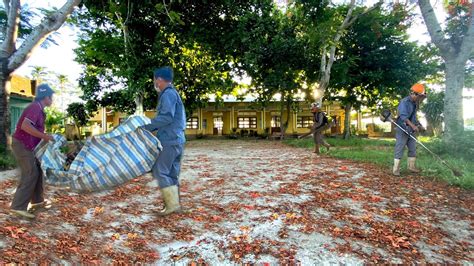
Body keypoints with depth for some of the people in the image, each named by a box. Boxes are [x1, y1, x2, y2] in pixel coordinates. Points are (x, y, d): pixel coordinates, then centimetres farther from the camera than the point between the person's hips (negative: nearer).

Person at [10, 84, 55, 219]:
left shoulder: (38, 109, 14)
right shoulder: (35, 107, -17)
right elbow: (25, 126, -30)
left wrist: (45, 136, 10)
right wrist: (44, 136, -24)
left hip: (26, 145, 10)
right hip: (21, 144, -10)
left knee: (37, 171, 14)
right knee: (30, 173, -11)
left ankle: (37, 201, 23)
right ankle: (18, 206, -9)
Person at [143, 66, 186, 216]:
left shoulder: (168, 94, -11)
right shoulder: (173, 93, 20)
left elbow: (166, 117, -22)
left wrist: (147, 127, -14)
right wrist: (152, 127, 15)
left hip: (169, 141, -10)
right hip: (177, 140, 10)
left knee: (160, 171, -4)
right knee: (172, 174, 12)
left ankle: (172, 204, -1)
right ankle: (174, 203, 17)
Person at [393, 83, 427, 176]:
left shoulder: (415, 104, 12)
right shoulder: (404, 102, -16)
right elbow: (403, 116, -28)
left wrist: (419, 125, 12)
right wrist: (413, 125, -37)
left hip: (411, 130, 9)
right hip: (402, 129, -9)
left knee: (413, 149, 13)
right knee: (399, 150, -6)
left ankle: (411, 167, 24)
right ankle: (396, 169, -2)